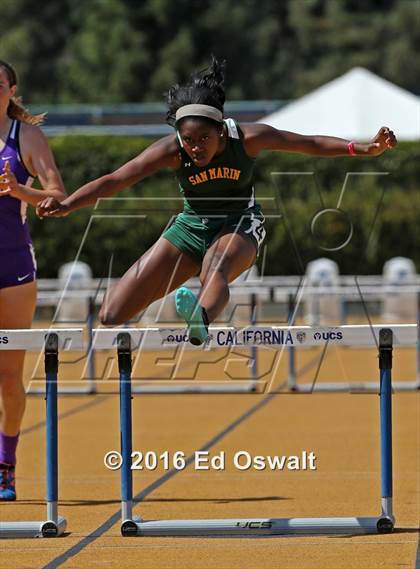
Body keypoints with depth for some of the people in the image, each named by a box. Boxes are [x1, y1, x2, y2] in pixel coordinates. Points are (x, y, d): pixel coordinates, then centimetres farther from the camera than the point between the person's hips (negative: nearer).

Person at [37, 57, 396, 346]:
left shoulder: (248, 138, -21)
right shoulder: (172, 150, -21)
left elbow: (310, 144, -10)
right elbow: (115, 180, -22)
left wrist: (364, 148, -18)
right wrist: (66, 206, -35)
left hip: (240, 224, -2)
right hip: (191, 226, 2)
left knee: (215, 269, -45)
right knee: (112, 317, -9)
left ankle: (200, 320, -78)